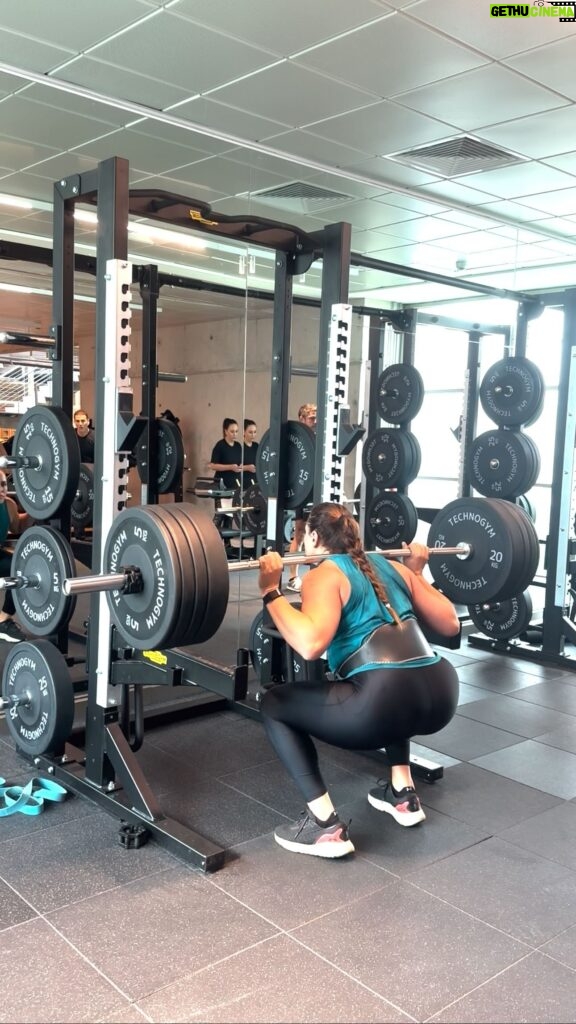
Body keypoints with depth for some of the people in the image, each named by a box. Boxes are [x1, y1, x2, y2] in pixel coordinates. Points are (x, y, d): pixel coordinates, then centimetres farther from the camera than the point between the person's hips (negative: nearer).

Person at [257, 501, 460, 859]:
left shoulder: (325, 575, 2)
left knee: (275, 704, 13)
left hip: (387, 703, -7)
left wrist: (271, 590, -7)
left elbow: (310, 643, -16)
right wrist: (418, 572, 35)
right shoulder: (392, 566, 21)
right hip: (442, 696, 8)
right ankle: (403, 794, 37)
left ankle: (326, 826, 8)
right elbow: (450, 623, 23)